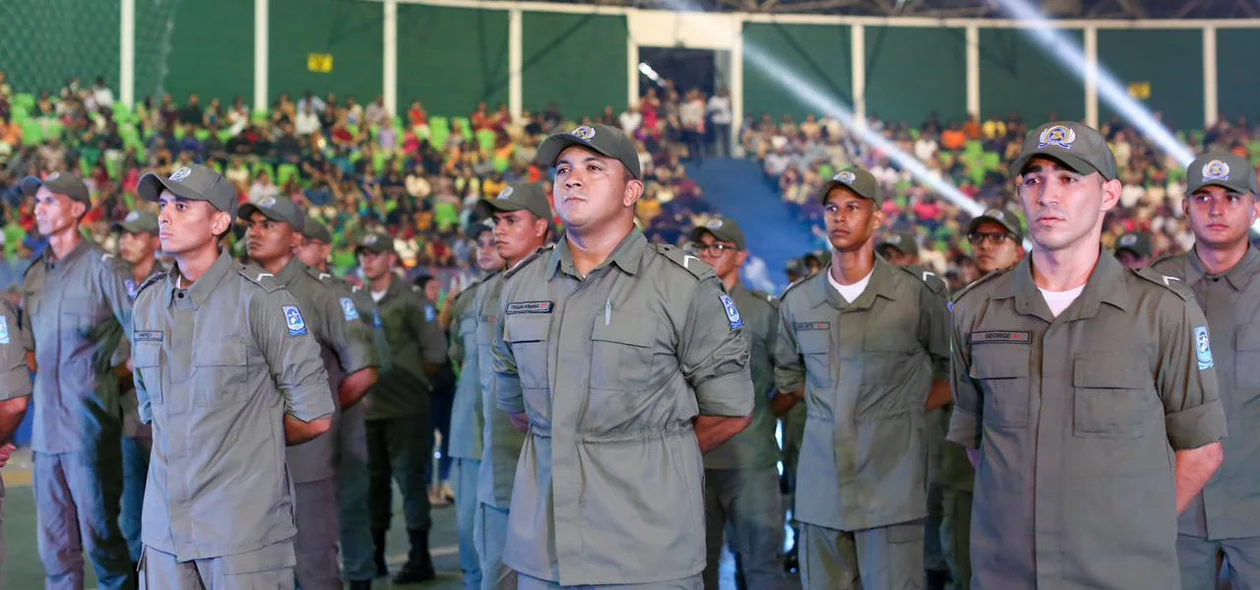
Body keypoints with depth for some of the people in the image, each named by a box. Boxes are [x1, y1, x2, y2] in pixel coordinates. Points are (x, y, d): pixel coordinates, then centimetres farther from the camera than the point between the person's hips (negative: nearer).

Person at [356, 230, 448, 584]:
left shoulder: (410, 300, -5)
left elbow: (435, 351, -7)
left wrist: (413, 381, -3)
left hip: (404, 409, -6)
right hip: (367, 407, 6)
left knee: (410, 478, -5)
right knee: (373, 480, 11)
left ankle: (420, 559, 2)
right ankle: (374, 556, 21)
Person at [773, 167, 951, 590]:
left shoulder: (918, 294, -2)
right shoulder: (797, 301, 8)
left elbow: (954, 370, 9)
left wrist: (912, 409, 3)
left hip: (891, 489, -4)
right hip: (820, 488, 4)